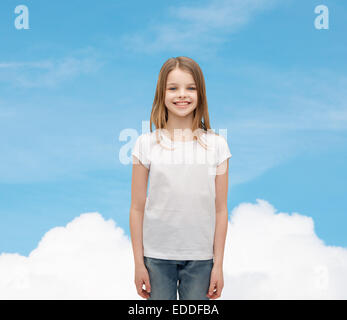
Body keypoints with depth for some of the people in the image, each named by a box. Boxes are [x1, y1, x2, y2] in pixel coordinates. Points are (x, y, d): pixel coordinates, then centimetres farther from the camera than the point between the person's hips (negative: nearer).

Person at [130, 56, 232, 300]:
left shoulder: (216, 145, -1)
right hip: (157, 256, 0)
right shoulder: (147, 144, -2)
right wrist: (139, 263, 0)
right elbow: (137, 208, 0)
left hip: (200, 257, 0)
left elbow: (220, 209, 1)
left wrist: (218, 264, 1)